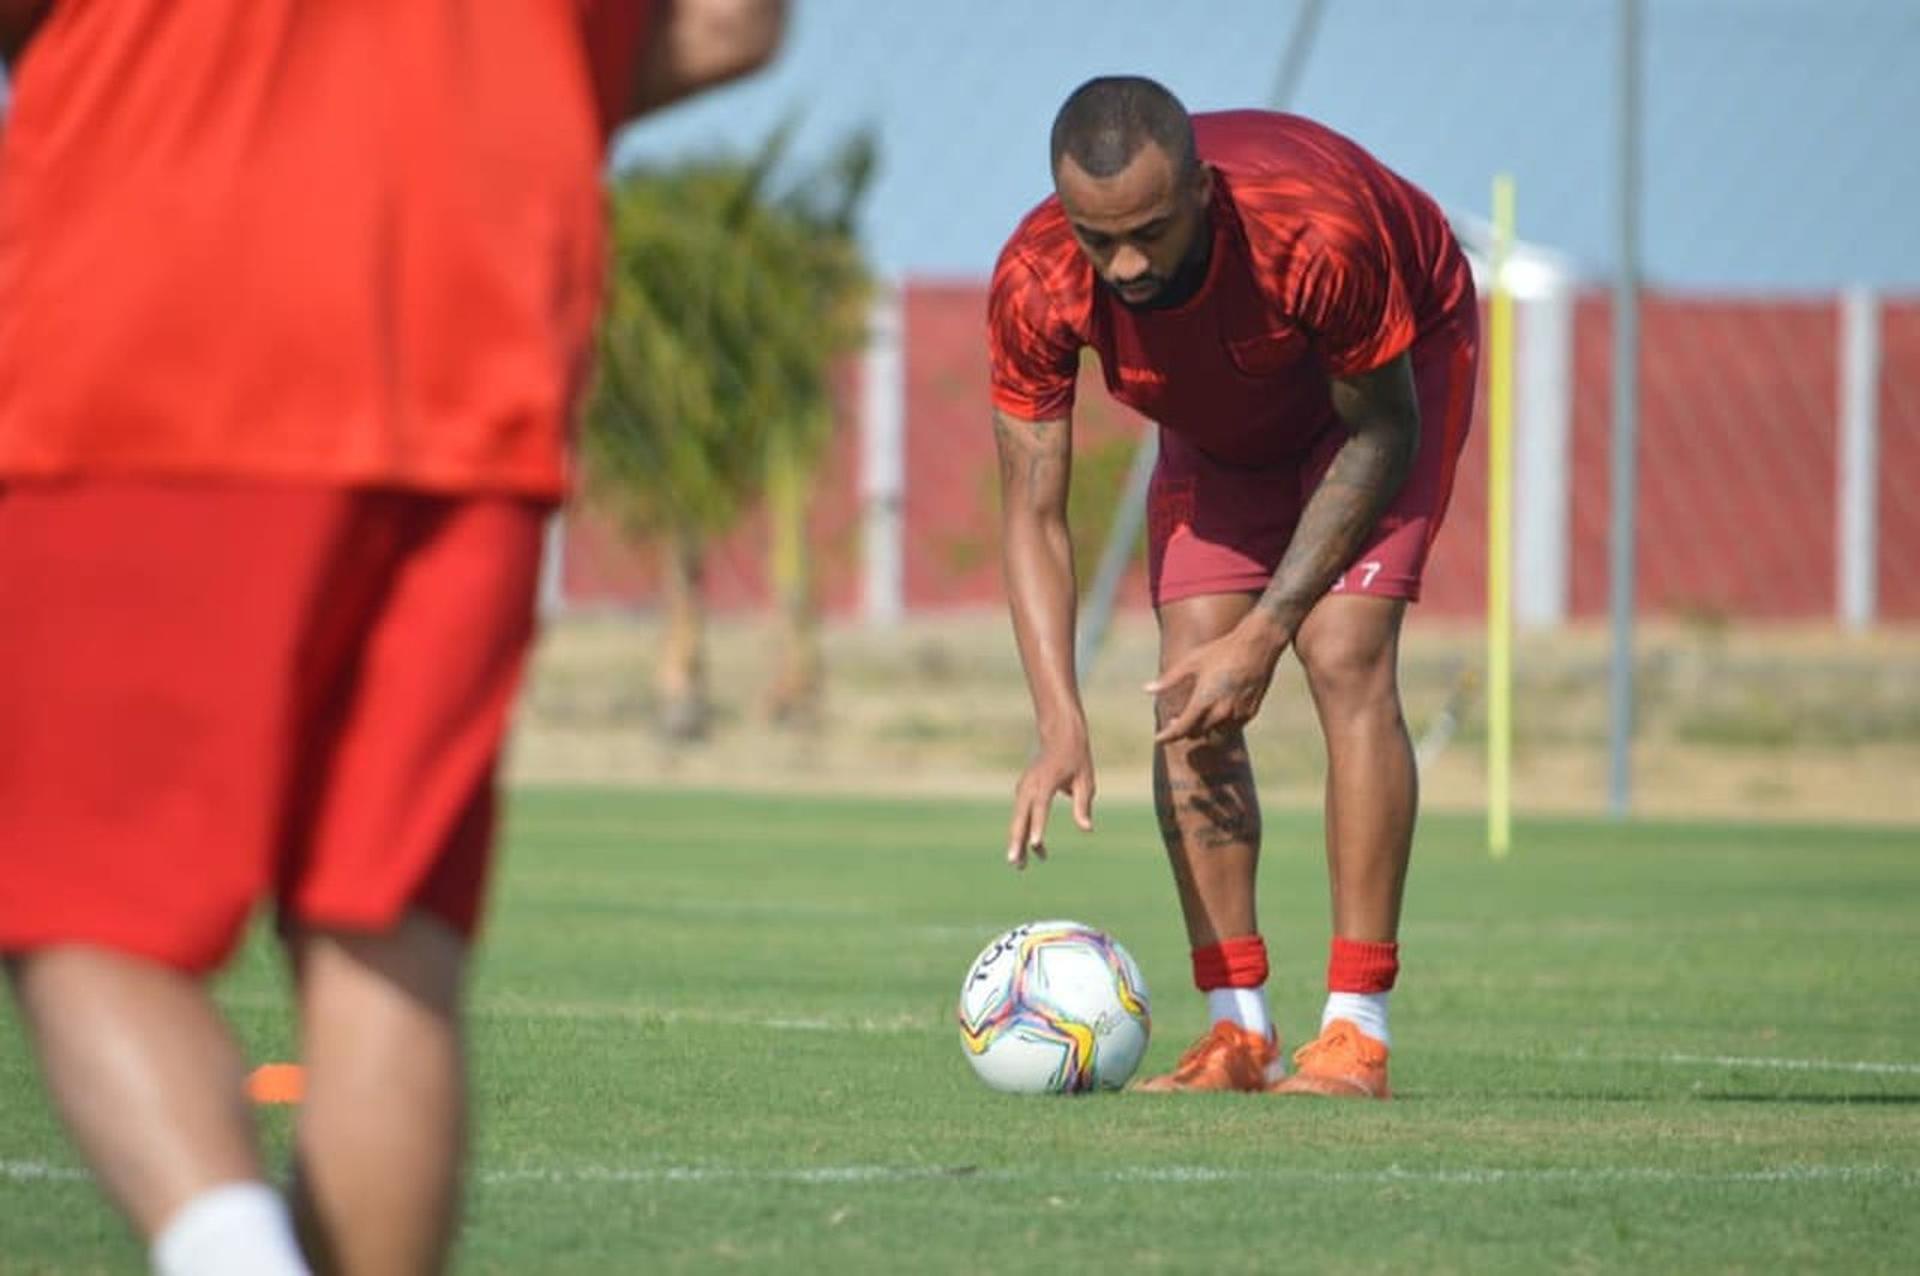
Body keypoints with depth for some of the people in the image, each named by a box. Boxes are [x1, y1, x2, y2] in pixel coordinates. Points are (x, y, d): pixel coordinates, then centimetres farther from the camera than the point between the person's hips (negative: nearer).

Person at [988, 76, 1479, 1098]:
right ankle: (1238, 1030, -5)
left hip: (1389, 373, -4)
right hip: (1220, 425, 4)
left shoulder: (1318, 230, -42)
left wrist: (1265, 632, -28)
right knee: (1188, 690, -11)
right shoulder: (1036, 286, -32)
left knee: (1344, 657, -21)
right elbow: (1033, 512, -24)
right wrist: (1061, 724, -36)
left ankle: (1355, 1034, -20)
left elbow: (1381, 436, -25)